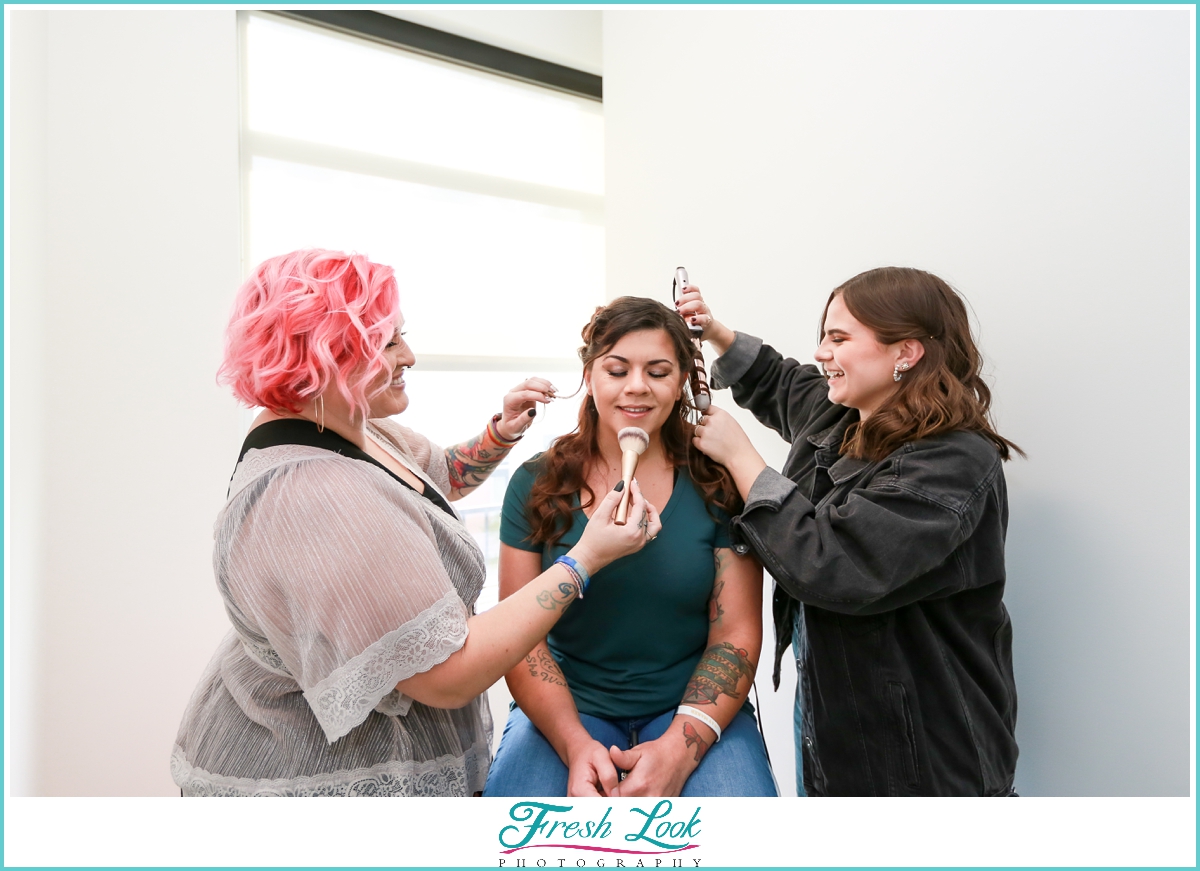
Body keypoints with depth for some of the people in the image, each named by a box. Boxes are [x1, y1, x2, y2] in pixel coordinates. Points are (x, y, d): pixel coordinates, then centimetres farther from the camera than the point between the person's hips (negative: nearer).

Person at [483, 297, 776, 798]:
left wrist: (680, 746, -17)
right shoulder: (537, 485, -2)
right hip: (566, 709, 0)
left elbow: (735, 634, -3)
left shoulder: (718, 487, -3)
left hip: (691, 708, 0)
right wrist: (575, 745, -17)